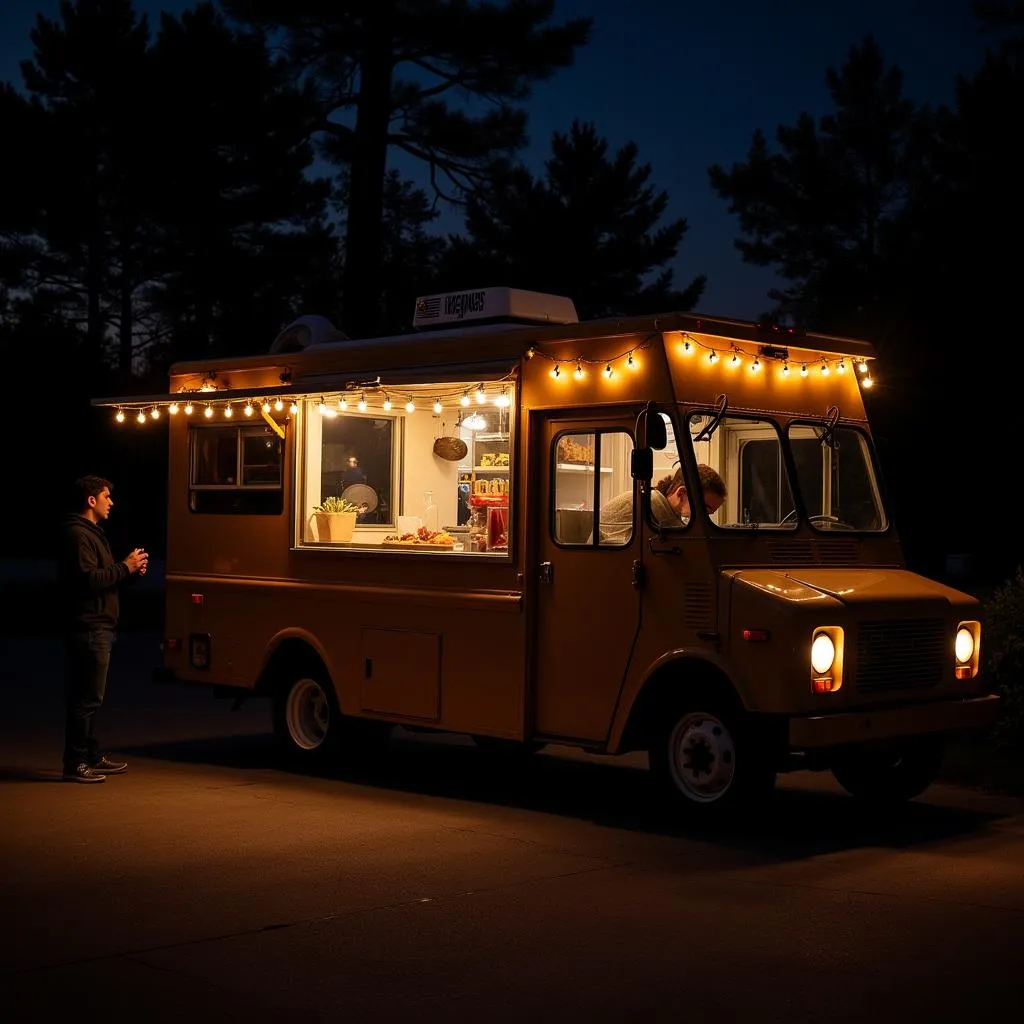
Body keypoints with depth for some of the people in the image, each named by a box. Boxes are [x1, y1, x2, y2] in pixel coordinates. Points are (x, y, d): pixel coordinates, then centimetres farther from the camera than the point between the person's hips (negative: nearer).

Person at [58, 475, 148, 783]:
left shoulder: (91, 533, 21)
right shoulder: (78, 535, -13)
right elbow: (89, 579, -23)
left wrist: (131, 568, 7)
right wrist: (126, 567, -15)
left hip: (99, 628, 11)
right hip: (89, 628, -11)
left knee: (89, 698, 15)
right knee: (86, 698, -9)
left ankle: (93, 758, 22)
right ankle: (75, 764, -6)